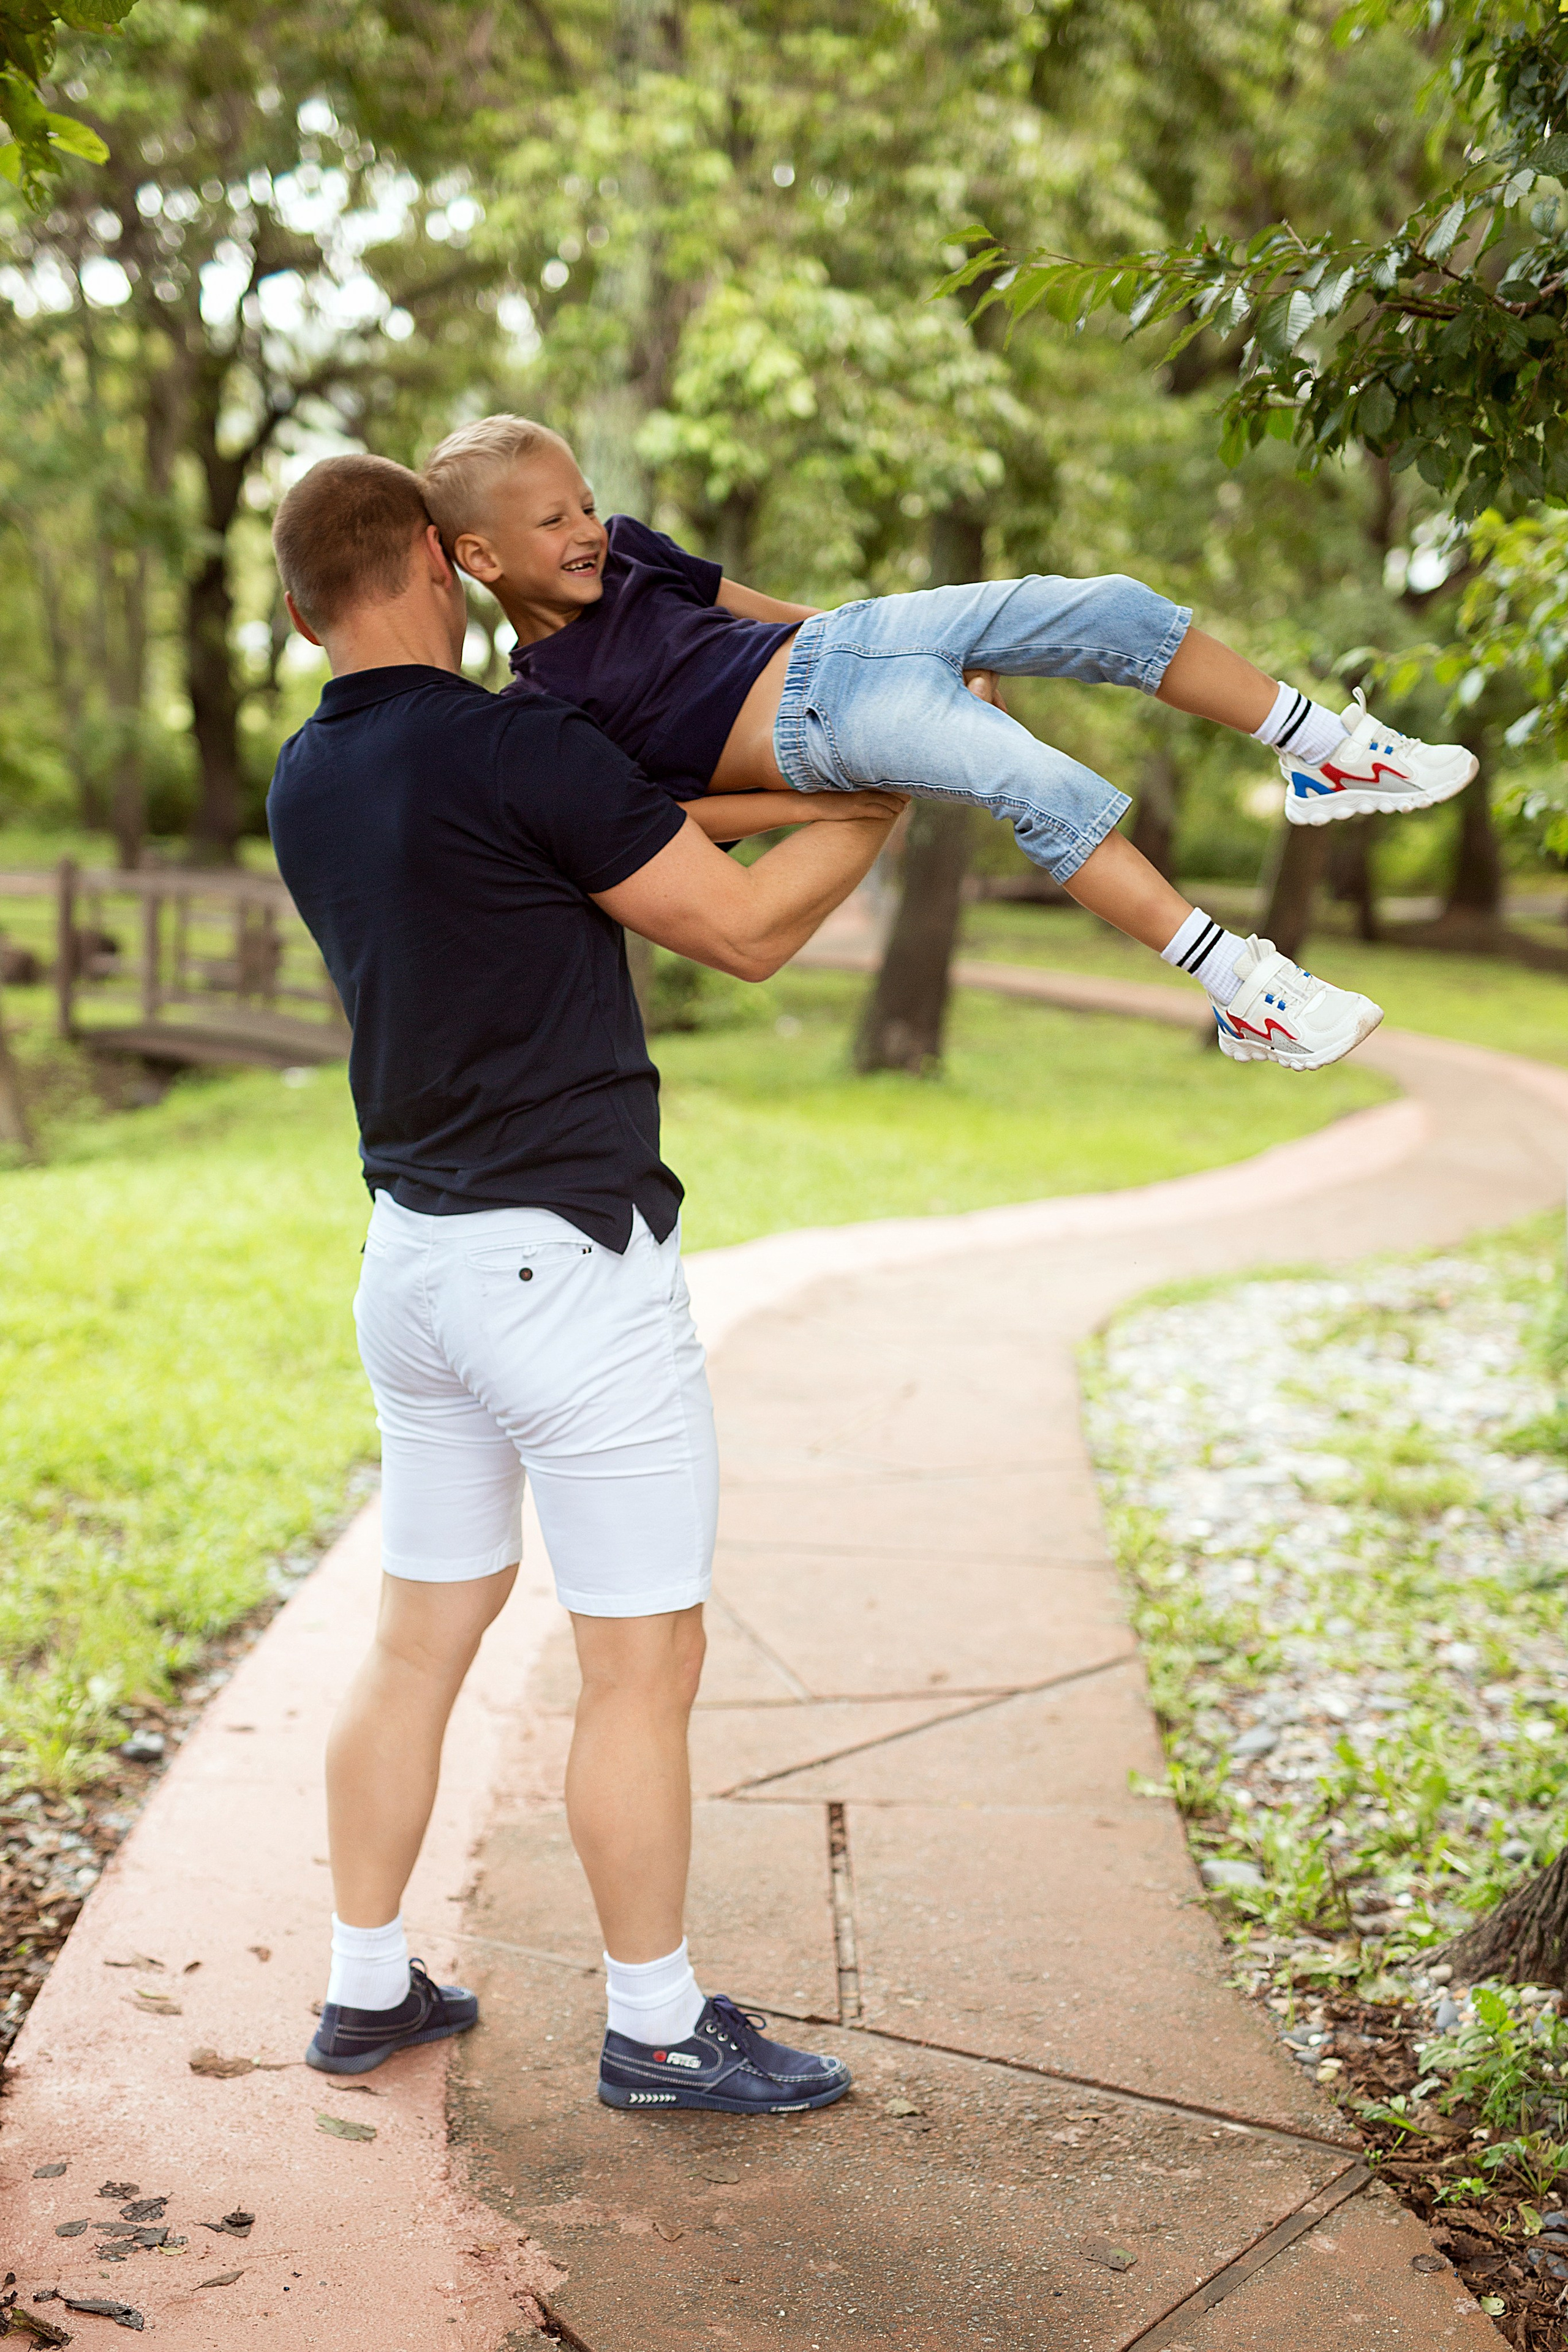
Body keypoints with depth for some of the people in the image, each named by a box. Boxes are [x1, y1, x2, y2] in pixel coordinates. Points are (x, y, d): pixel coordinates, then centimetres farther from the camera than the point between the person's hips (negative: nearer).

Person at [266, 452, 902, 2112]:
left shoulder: (304, 784, 8)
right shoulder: (513, 751, -18)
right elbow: (749, 929, -11)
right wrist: (892, 787, 0)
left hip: (415, 1256, 9)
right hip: (568, 1259, -8)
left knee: (417, 1643, 18)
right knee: (643, 1666, 4)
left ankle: (367, 1987, 28)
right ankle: (657, 2031, 17)